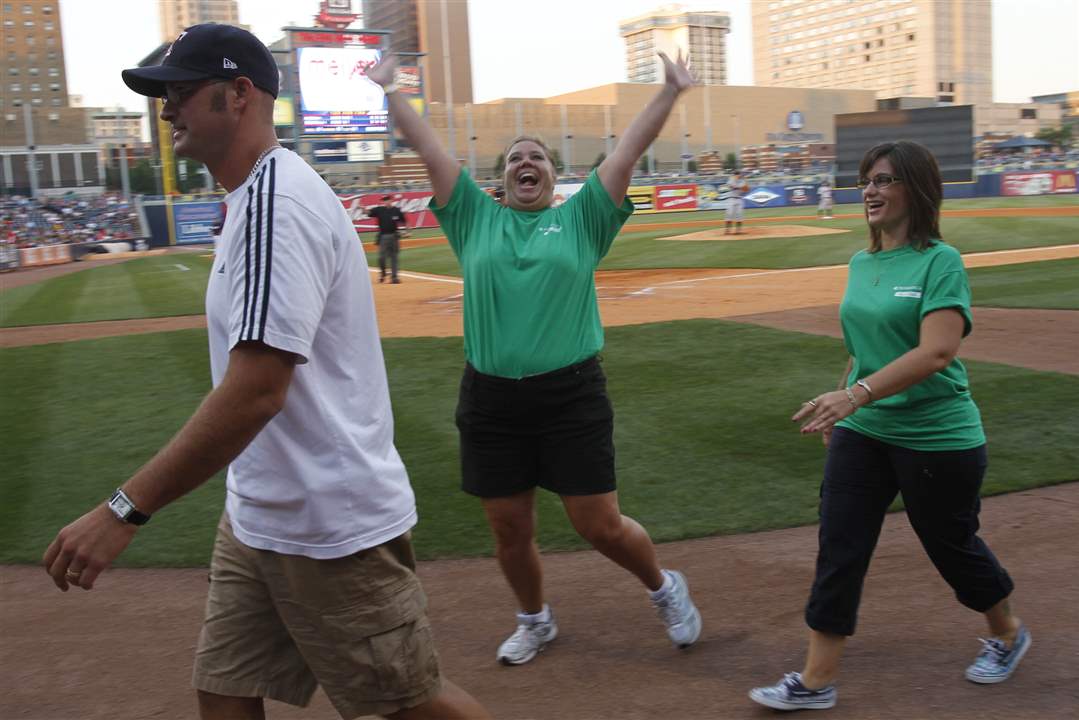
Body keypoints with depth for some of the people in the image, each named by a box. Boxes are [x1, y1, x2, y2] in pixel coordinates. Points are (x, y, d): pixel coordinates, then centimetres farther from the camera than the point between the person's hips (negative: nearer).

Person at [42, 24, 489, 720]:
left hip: (333, 527, -10)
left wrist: (125, 510, -26)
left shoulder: (276, 199, -21)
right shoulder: (259, 195, 11)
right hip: (256, 520, 10)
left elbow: (256, 388, -29)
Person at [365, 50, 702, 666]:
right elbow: (428, 148, 9)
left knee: (601, 526, 1)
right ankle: (535, 621, 39)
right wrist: (389, 89, 10)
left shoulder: (581, 219, 6)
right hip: (491, 400, 2)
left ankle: (664, 587, 32)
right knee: (510, 530, 12)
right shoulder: (476, 218, 9)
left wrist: (671, 92, -2)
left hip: (571, 395, -2)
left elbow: (629, 151, 1)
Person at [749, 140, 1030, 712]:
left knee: (951, 545, 13)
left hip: (936, 436, -5)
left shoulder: (940, 261, -14)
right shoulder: (861, 264, 6)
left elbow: (937, 351, -26)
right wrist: (841, 408, 19)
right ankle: (816, 682, 10)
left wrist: (856, 395, -34)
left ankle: (1006, 635, 43)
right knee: (838, 550, 1)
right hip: (862, 433, 6)